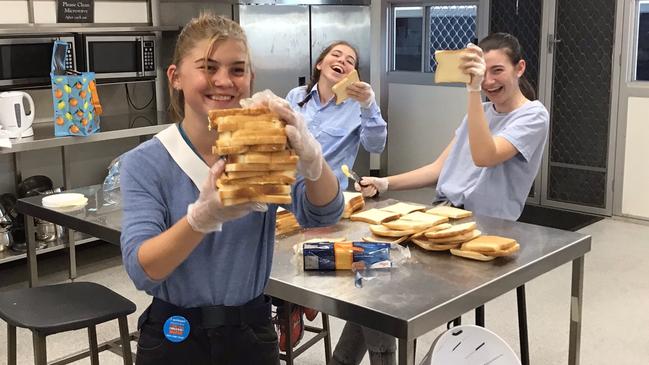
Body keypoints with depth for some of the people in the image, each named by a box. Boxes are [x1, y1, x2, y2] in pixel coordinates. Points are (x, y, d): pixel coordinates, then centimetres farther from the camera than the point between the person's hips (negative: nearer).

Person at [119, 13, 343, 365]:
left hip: (253, 333, 2)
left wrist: (307, 152, -40)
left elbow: (322, 214, -20)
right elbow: (141, 270, -22)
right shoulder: (144, 163, -12)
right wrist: (203, 216, -40)